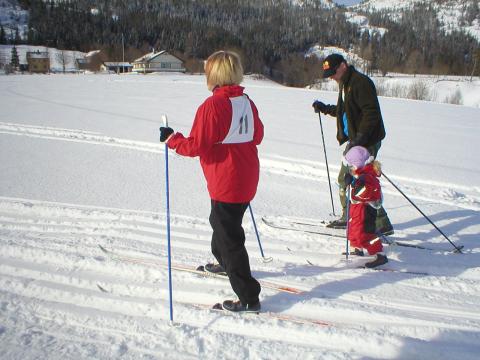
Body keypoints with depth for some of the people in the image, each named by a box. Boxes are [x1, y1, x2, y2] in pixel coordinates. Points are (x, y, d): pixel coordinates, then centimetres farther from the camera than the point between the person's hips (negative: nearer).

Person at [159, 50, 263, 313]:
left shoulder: (213, 105, -20)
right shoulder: (247, 102, 4)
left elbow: (196, 146, -20)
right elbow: (257, 136, 15)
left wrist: (171, 139, -5)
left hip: (225, 183, -9)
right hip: (247, 180, 9)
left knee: (229, 236, 0)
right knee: (221, 221, 30)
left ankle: (249, 298, 5)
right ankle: (225, 263, 53)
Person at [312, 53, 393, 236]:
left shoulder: (361, 82, -16)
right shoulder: (345, 83, 16)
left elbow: (372, 113, -23)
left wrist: (360, 138, -29)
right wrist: (325, 108, 19)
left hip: (367, 141, -10)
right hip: (354, 140, 10)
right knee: (344, 179, 16)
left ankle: (383, 224, -5)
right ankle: (347, 217, 31)